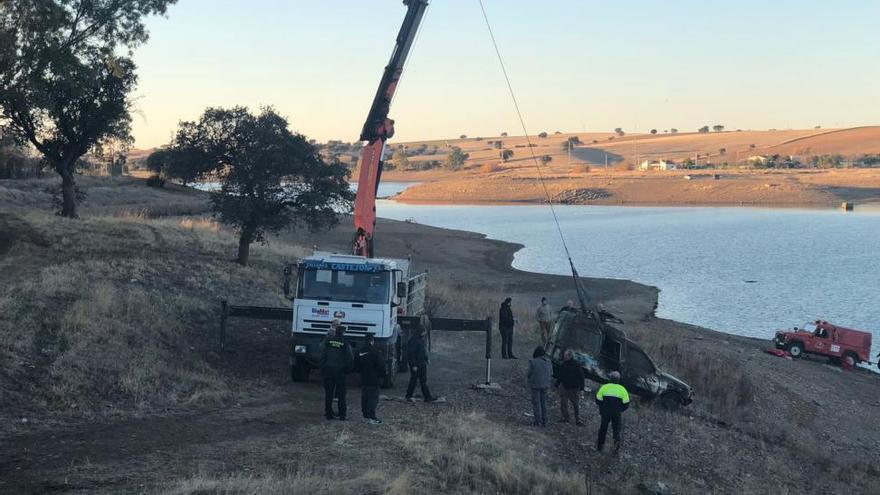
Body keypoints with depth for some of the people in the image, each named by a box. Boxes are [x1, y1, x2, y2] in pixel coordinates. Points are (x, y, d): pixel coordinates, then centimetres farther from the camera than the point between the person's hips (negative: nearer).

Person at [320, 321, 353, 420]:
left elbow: (323, 355, 1)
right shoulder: (345, 342, -6)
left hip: (328, 369, 1)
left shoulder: (328, 339, -1)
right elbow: (349, 357, -4)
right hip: (340, 371, -1)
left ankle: (329, 413, 9)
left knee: (328, 393, 8)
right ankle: (342, 415, 5)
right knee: (341, 394, 6)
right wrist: (346, 368, 9)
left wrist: (322, 368, 7)